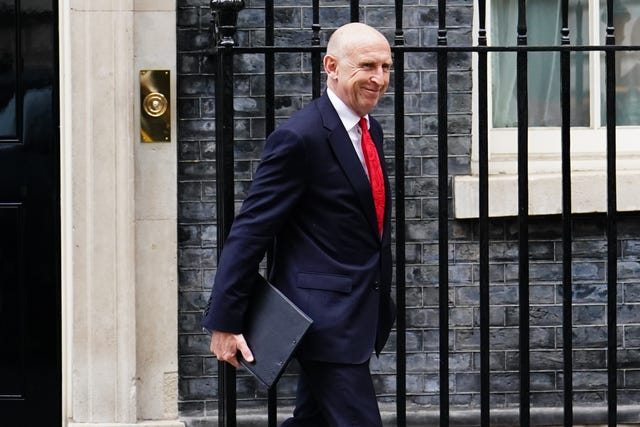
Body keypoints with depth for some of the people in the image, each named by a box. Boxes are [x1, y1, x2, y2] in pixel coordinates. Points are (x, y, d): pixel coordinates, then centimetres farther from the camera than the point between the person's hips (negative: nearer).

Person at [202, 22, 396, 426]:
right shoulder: (300, 137, -17)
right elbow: (250, 231, -16)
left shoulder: (372, 131, 11)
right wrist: (225, 321, -17)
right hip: (325, 317, -9)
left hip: (358, 314, 9)